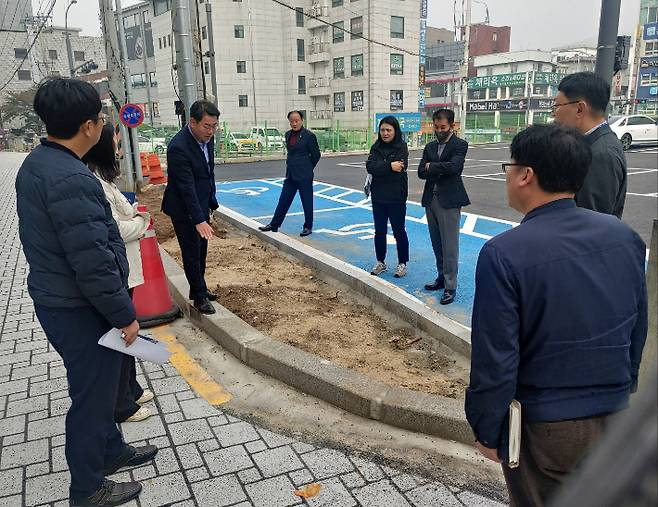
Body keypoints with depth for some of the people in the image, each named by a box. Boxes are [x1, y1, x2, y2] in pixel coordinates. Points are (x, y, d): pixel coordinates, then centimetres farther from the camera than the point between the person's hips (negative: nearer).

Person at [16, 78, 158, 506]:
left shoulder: (35, 164, 5)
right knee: (92, 397, 9)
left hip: (54, 299, 9)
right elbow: (94, 265, -27)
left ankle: (111, 450, 45)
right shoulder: (72, 180, -27)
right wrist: (126, 316, -16)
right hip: (81, 311, -9)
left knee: (97, 386, 25)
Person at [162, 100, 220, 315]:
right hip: (183, 209, -8)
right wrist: (199, 220, -31)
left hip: (201, 204, 8)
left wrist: (211, 200, 14)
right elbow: (186, 187, -29)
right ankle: (199, 297, 17)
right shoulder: (178, 147, -26)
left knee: (201, 250, 17)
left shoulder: (207, 137, -1)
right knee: (192, 253, 3)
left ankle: (198, 289, 33)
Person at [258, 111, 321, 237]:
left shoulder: (309, 136, -10)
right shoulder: (288, 135, 10)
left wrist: (307, 168, 4)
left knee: (307, 202, 4)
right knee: (283, 200, 11)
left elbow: (316, 155, -4)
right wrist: (291, 165, 15)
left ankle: (308, 227, 17)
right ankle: (274, 225, 17)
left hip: (304, 176, -6)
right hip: (290, 175, 7)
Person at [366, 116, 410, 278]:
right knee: (379, 231, 12)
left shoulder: (402, 147, -7)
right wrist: (389, 166, -22)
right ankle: (380, 262, 27)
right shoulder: (376, 147, 5)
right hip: (378, 196, 4)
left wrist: (380, 167, -16)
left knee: (399, 231, 7)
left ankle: (402, 263, 21)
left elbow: (399, 169, -21)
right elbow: (370, 166, -12)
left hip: (396, 197, -4)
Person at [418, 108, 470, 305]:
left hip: (449, 201, -6)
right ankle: (442, 277, 28)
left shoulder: (460, 145, -4)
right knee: (437, 244, 14)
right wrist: (441, 170, -11)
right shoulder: (430, 146, 14)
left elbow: (454, 166, -21)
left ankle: (450, 287, 2)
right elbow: (421, 172, 4)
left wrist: (431, 166, -7)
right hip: (430, 199, 6)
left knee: (449, 246, -4)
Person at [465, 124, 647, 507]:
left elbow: (495, 359, -21)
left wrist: (487, 431, -6)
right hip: (615, 416, 5)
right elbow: (638, 330, 5)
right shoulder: (625, 236, -6)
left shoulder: (504, 253, -25)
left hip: (545, 426, -5)